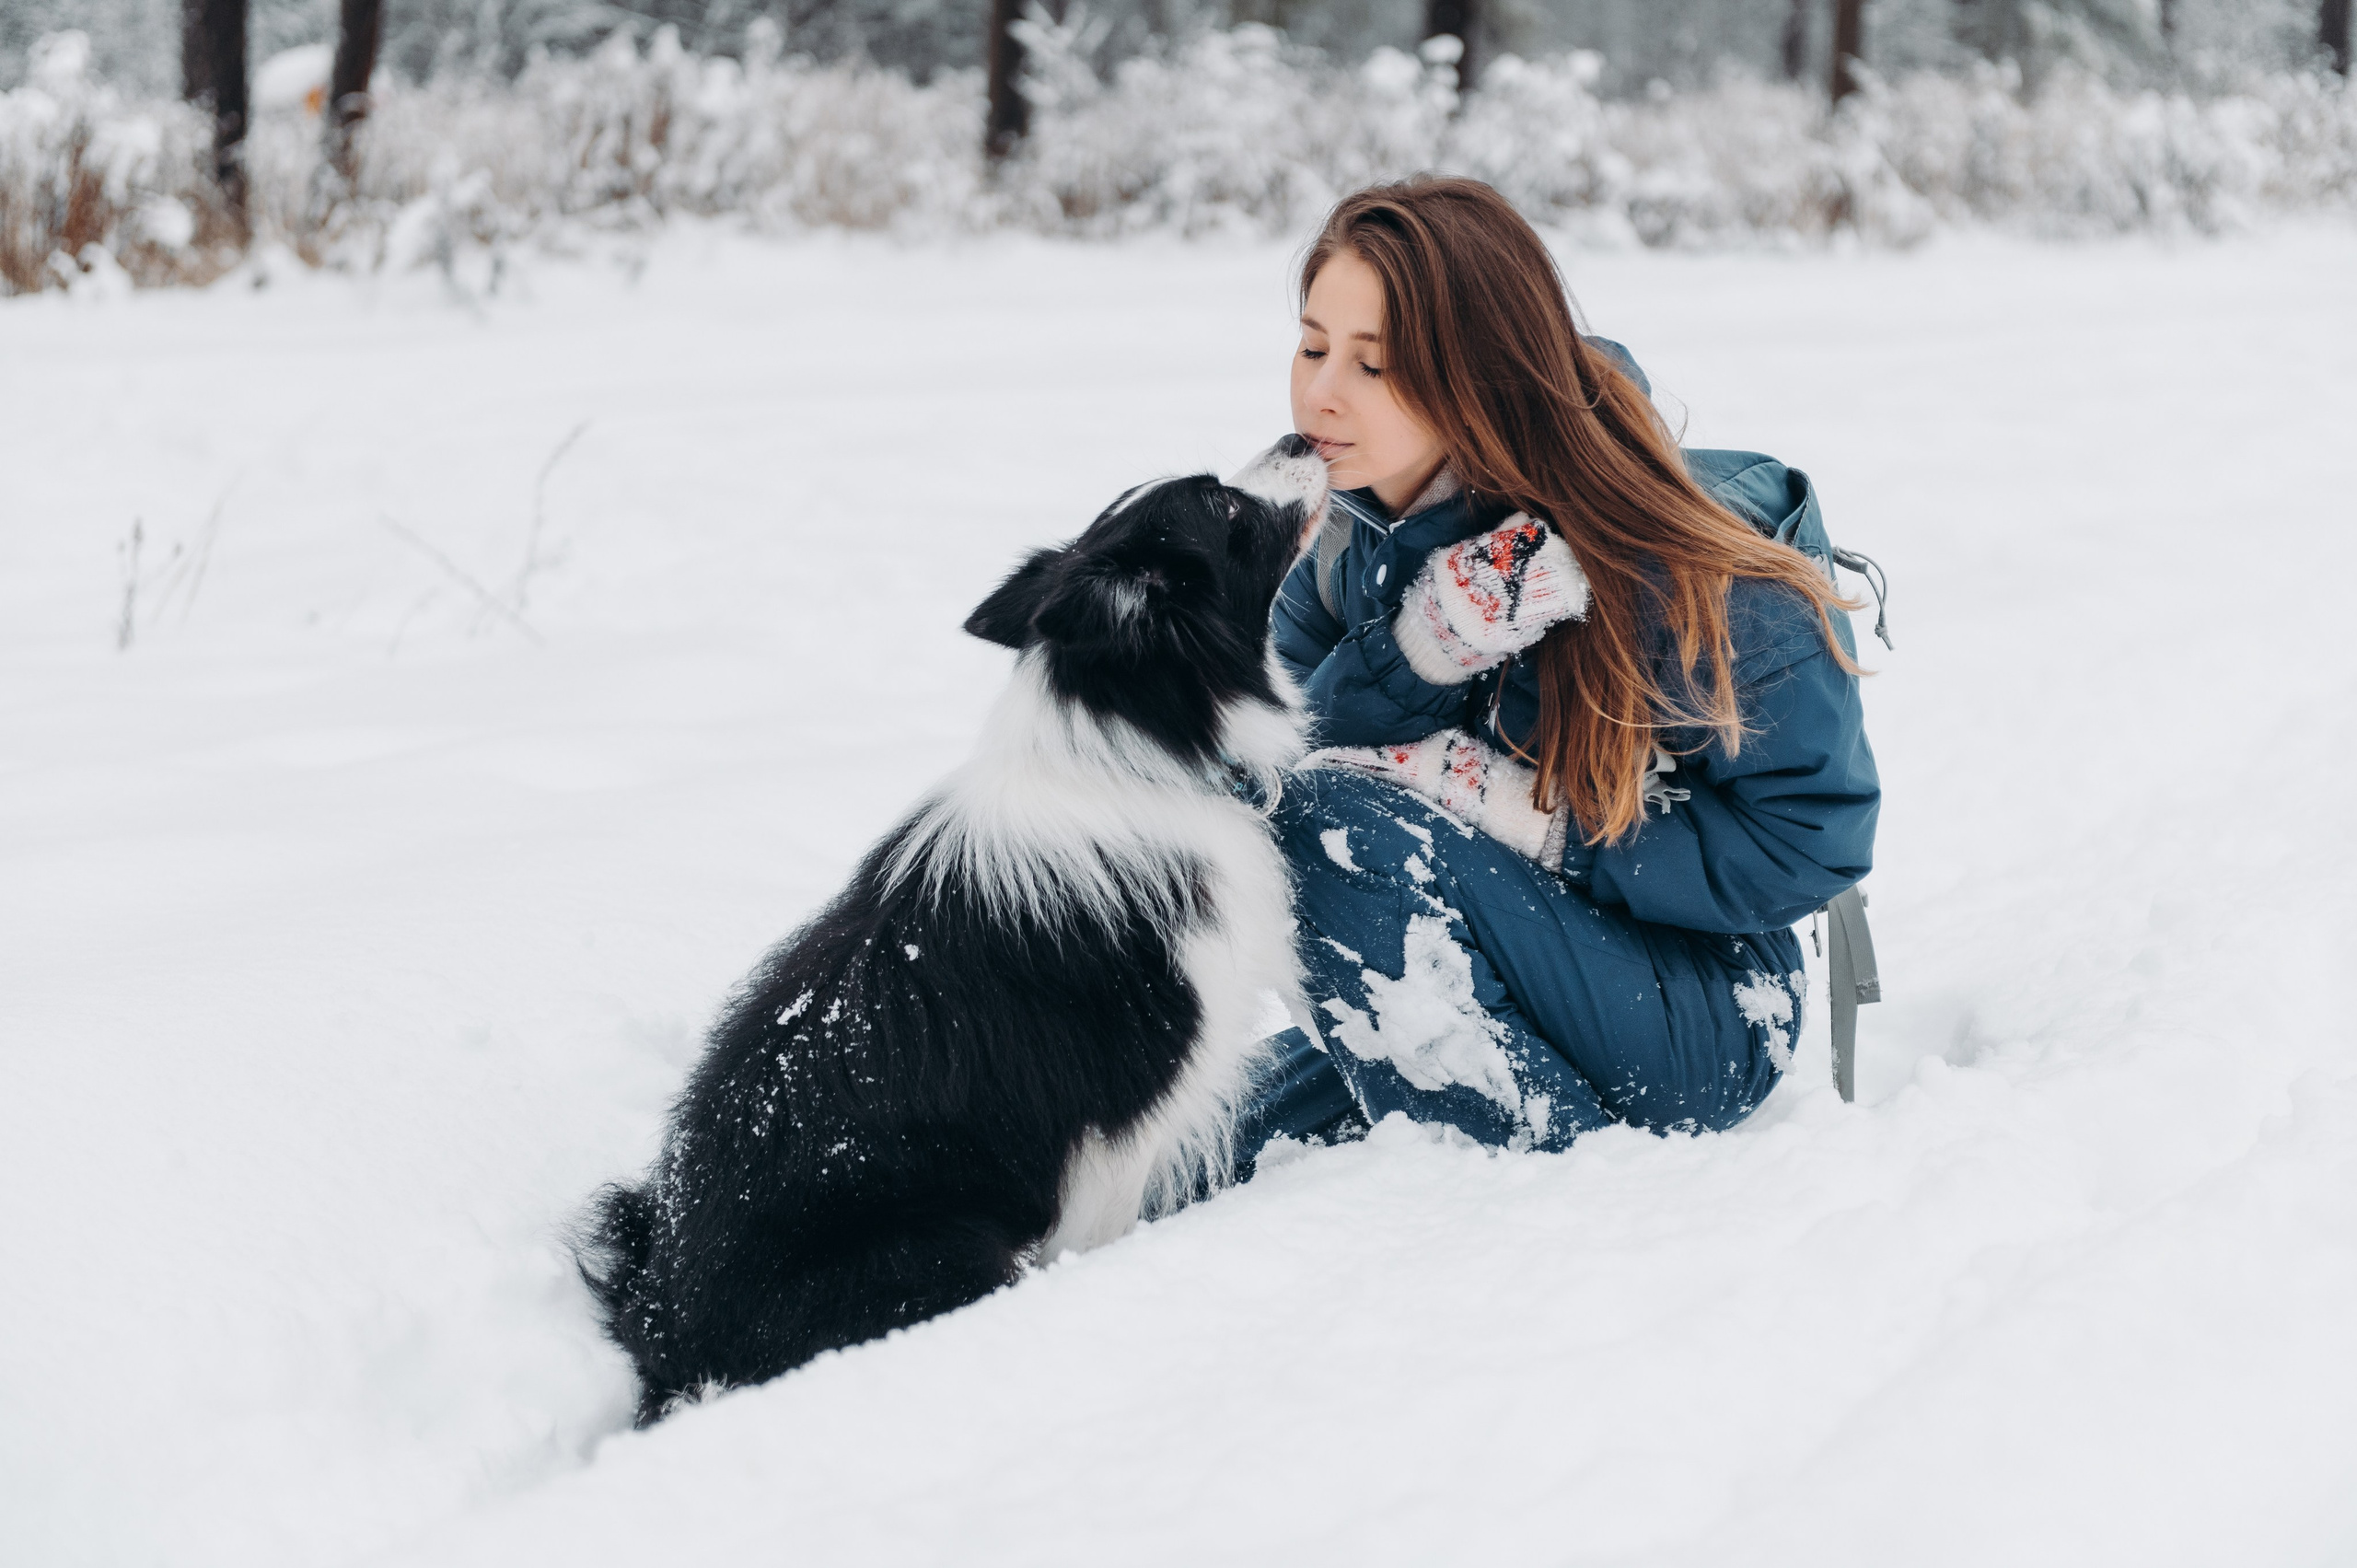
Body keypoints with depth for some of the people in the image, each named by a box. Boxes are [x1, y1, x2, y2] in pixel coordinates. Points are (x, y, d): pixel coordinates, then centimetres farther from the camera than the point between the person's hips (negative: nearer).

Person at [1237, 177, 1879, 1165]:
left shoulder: (1672, 569, -21)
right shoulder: (1349, 533, -2)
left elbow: (1810, 840, -18)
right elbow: (1273, 762, -8)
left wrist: (1525, 816, -22)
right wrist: (1420, 649, -26)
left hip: (1700, 1026, -5)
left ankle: (1556, 1177, -20)